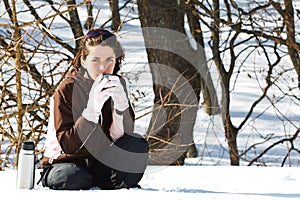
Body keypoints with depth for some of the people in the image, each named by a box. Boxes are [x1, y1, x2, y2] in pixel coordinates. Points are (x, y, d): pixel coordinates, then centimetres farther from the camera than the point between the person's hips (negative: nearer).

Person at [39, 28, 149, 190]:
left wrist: (121, 104, -29)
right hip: (67, 161, -4)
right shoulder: (66, 91, -15)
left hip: (101, 162, 4)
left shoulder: (117, 85, -1)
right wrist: (92, 109, -34)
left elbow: (122, 136, -10)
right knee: (70, 178, -40)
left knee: (138, 145, -22)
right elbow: (67, 146, -22)